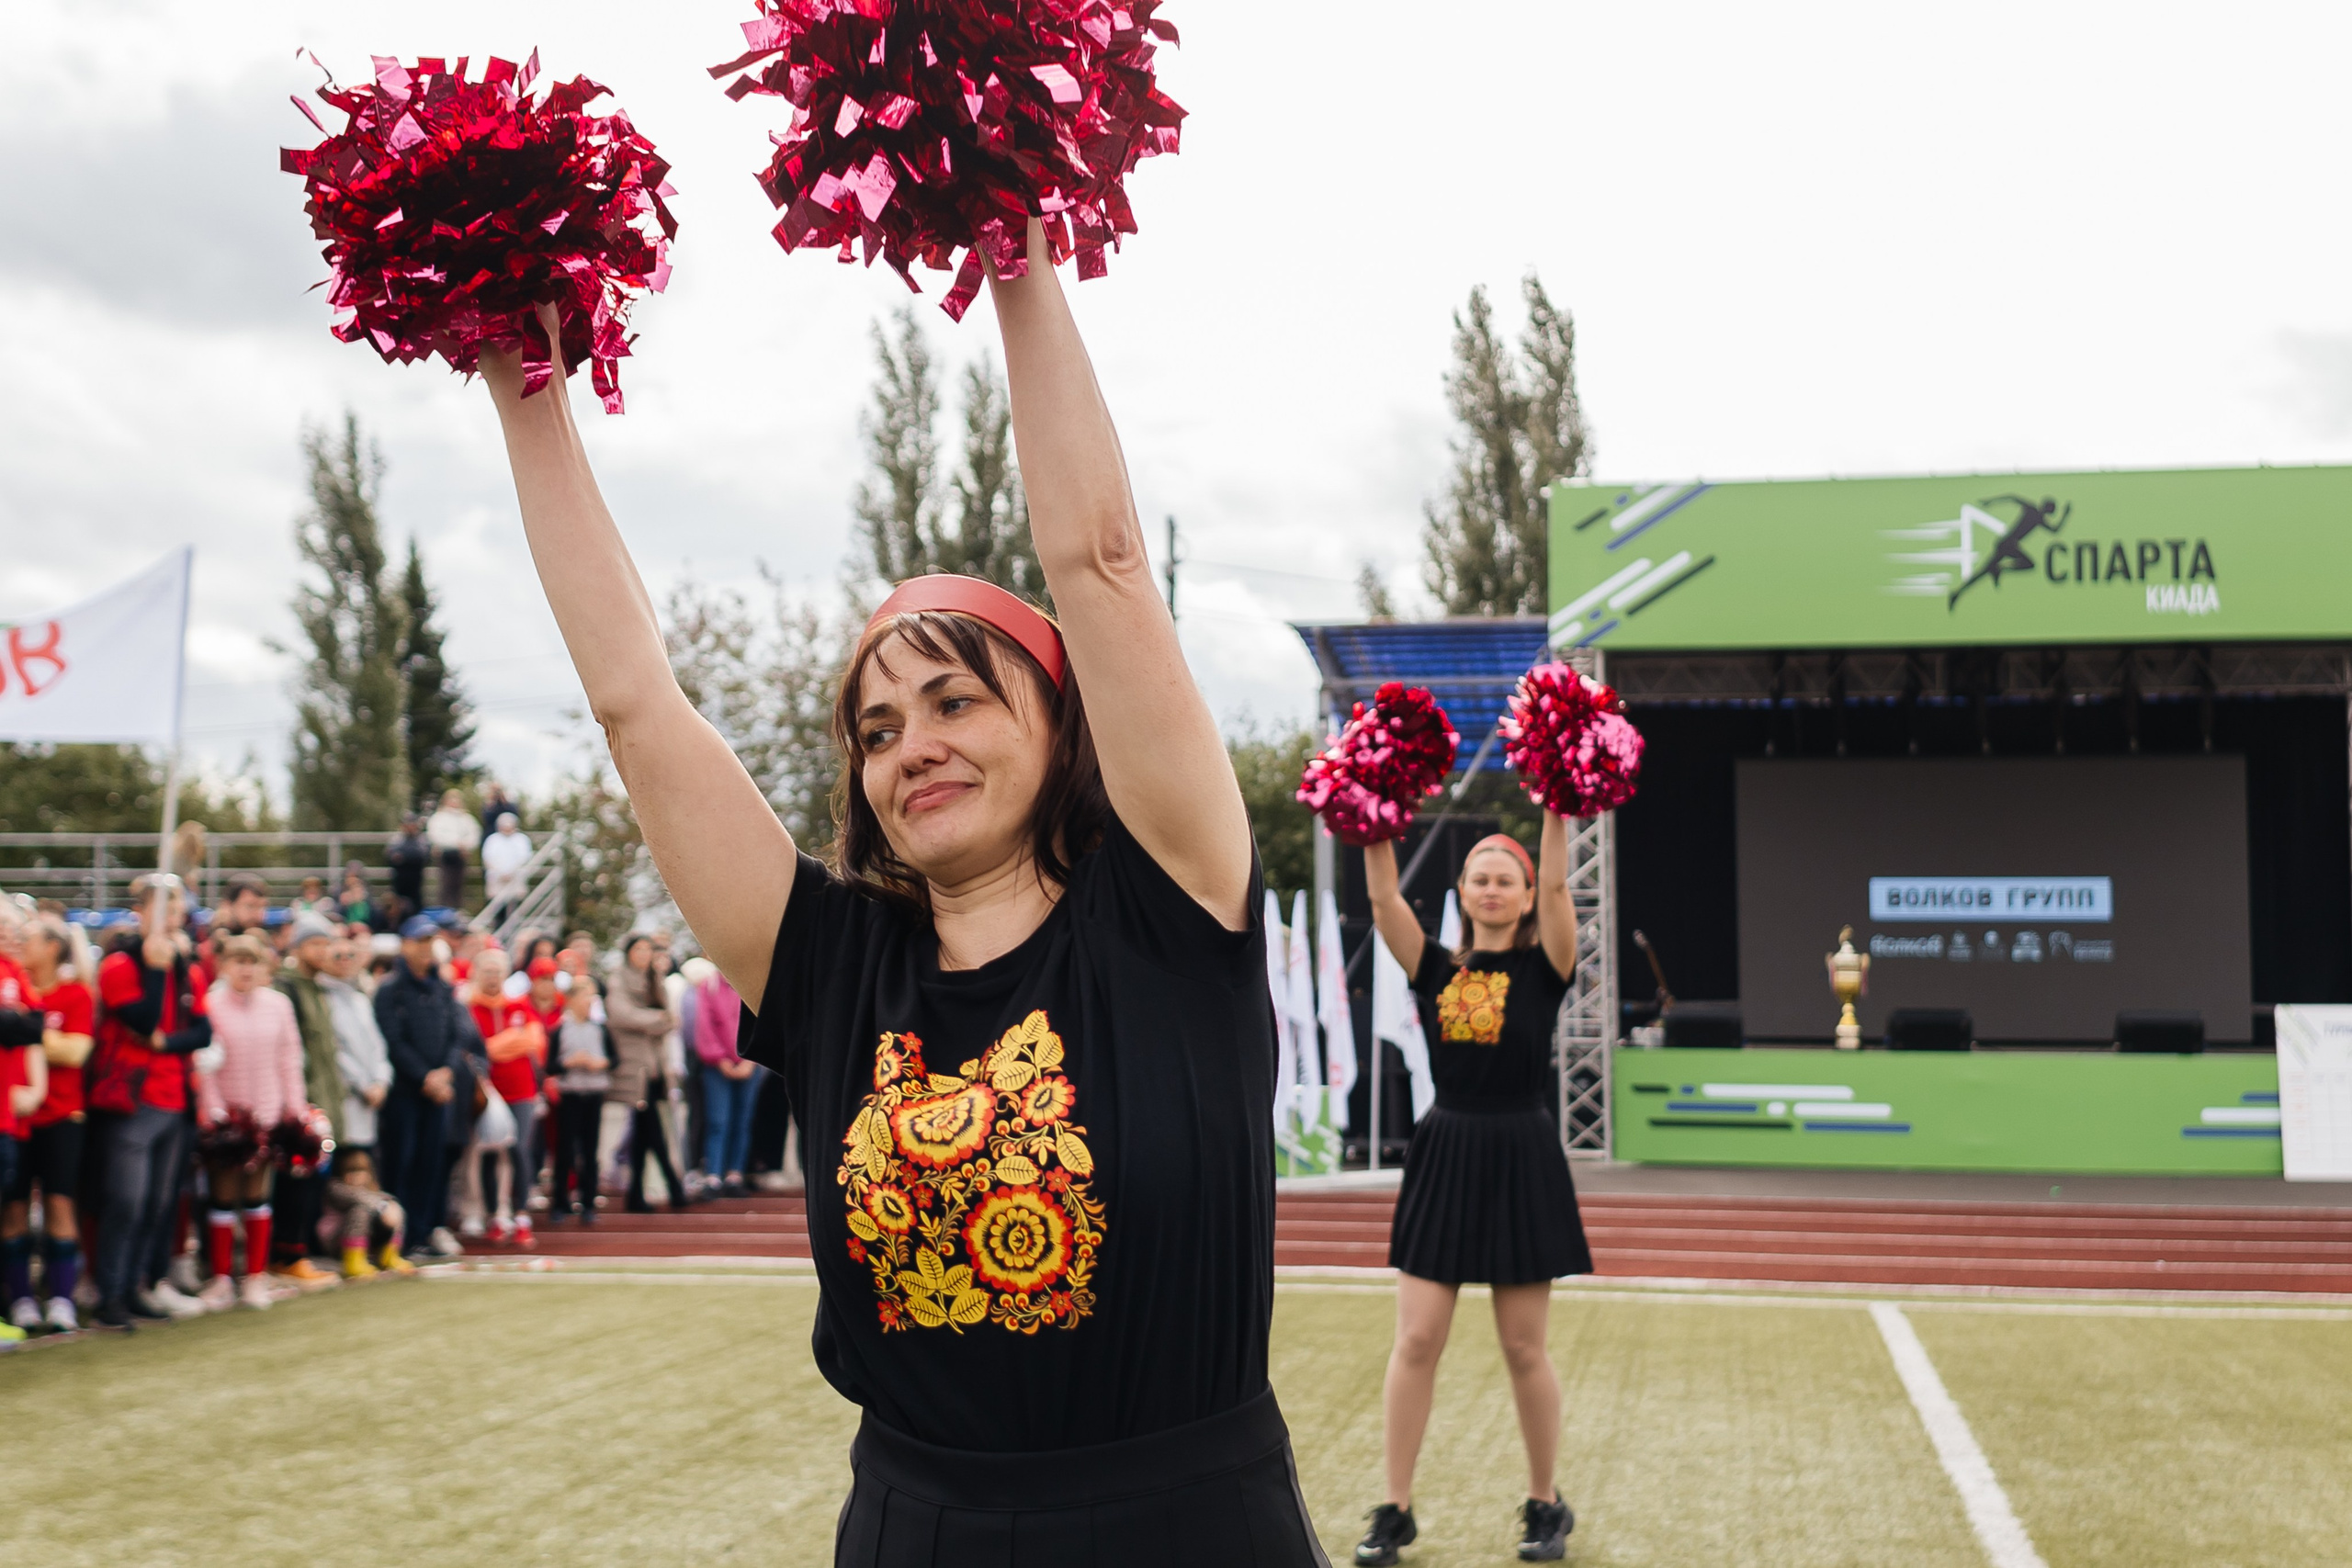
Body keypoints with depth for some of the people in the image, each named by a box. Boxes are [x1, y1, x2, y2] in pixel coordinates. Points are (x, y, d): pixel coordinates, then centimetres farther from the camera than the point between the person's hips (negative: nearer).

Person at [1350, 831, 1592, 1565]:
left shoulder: (1542, 969, -1)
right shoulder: (1436, 969, 5)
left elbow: (1557, 886, -13)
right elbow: (1383, 897, -5)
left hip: (1522, 1163, -2)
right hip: (1443, 1159, 2)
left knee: (1523, 1348, 6)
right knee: (1416, 1341, 0)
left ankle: (1545, 1505, 22)